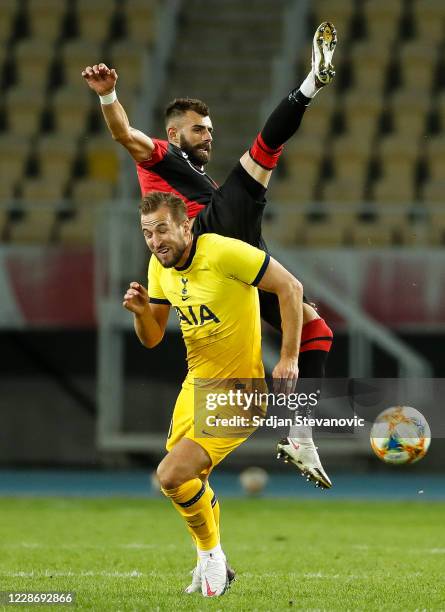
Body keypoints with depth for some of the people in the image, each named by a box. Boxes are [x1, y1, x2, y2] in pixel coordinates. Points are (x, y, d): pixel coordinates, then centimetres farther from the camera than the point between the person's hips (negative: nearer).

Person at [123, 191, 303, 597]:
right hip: (196, 385, 8)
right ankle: (212, 567, 40)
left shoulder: (223, 253, -22)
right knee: (192, 481, 19)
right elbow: (152, 338, 10)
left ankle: (211, 554, 5)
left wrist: (289, 358, -17)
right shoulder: (160, 266, 2)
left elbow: (290, 287, -17)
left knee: (172, 476, -20)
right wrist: (142, 311, -12)